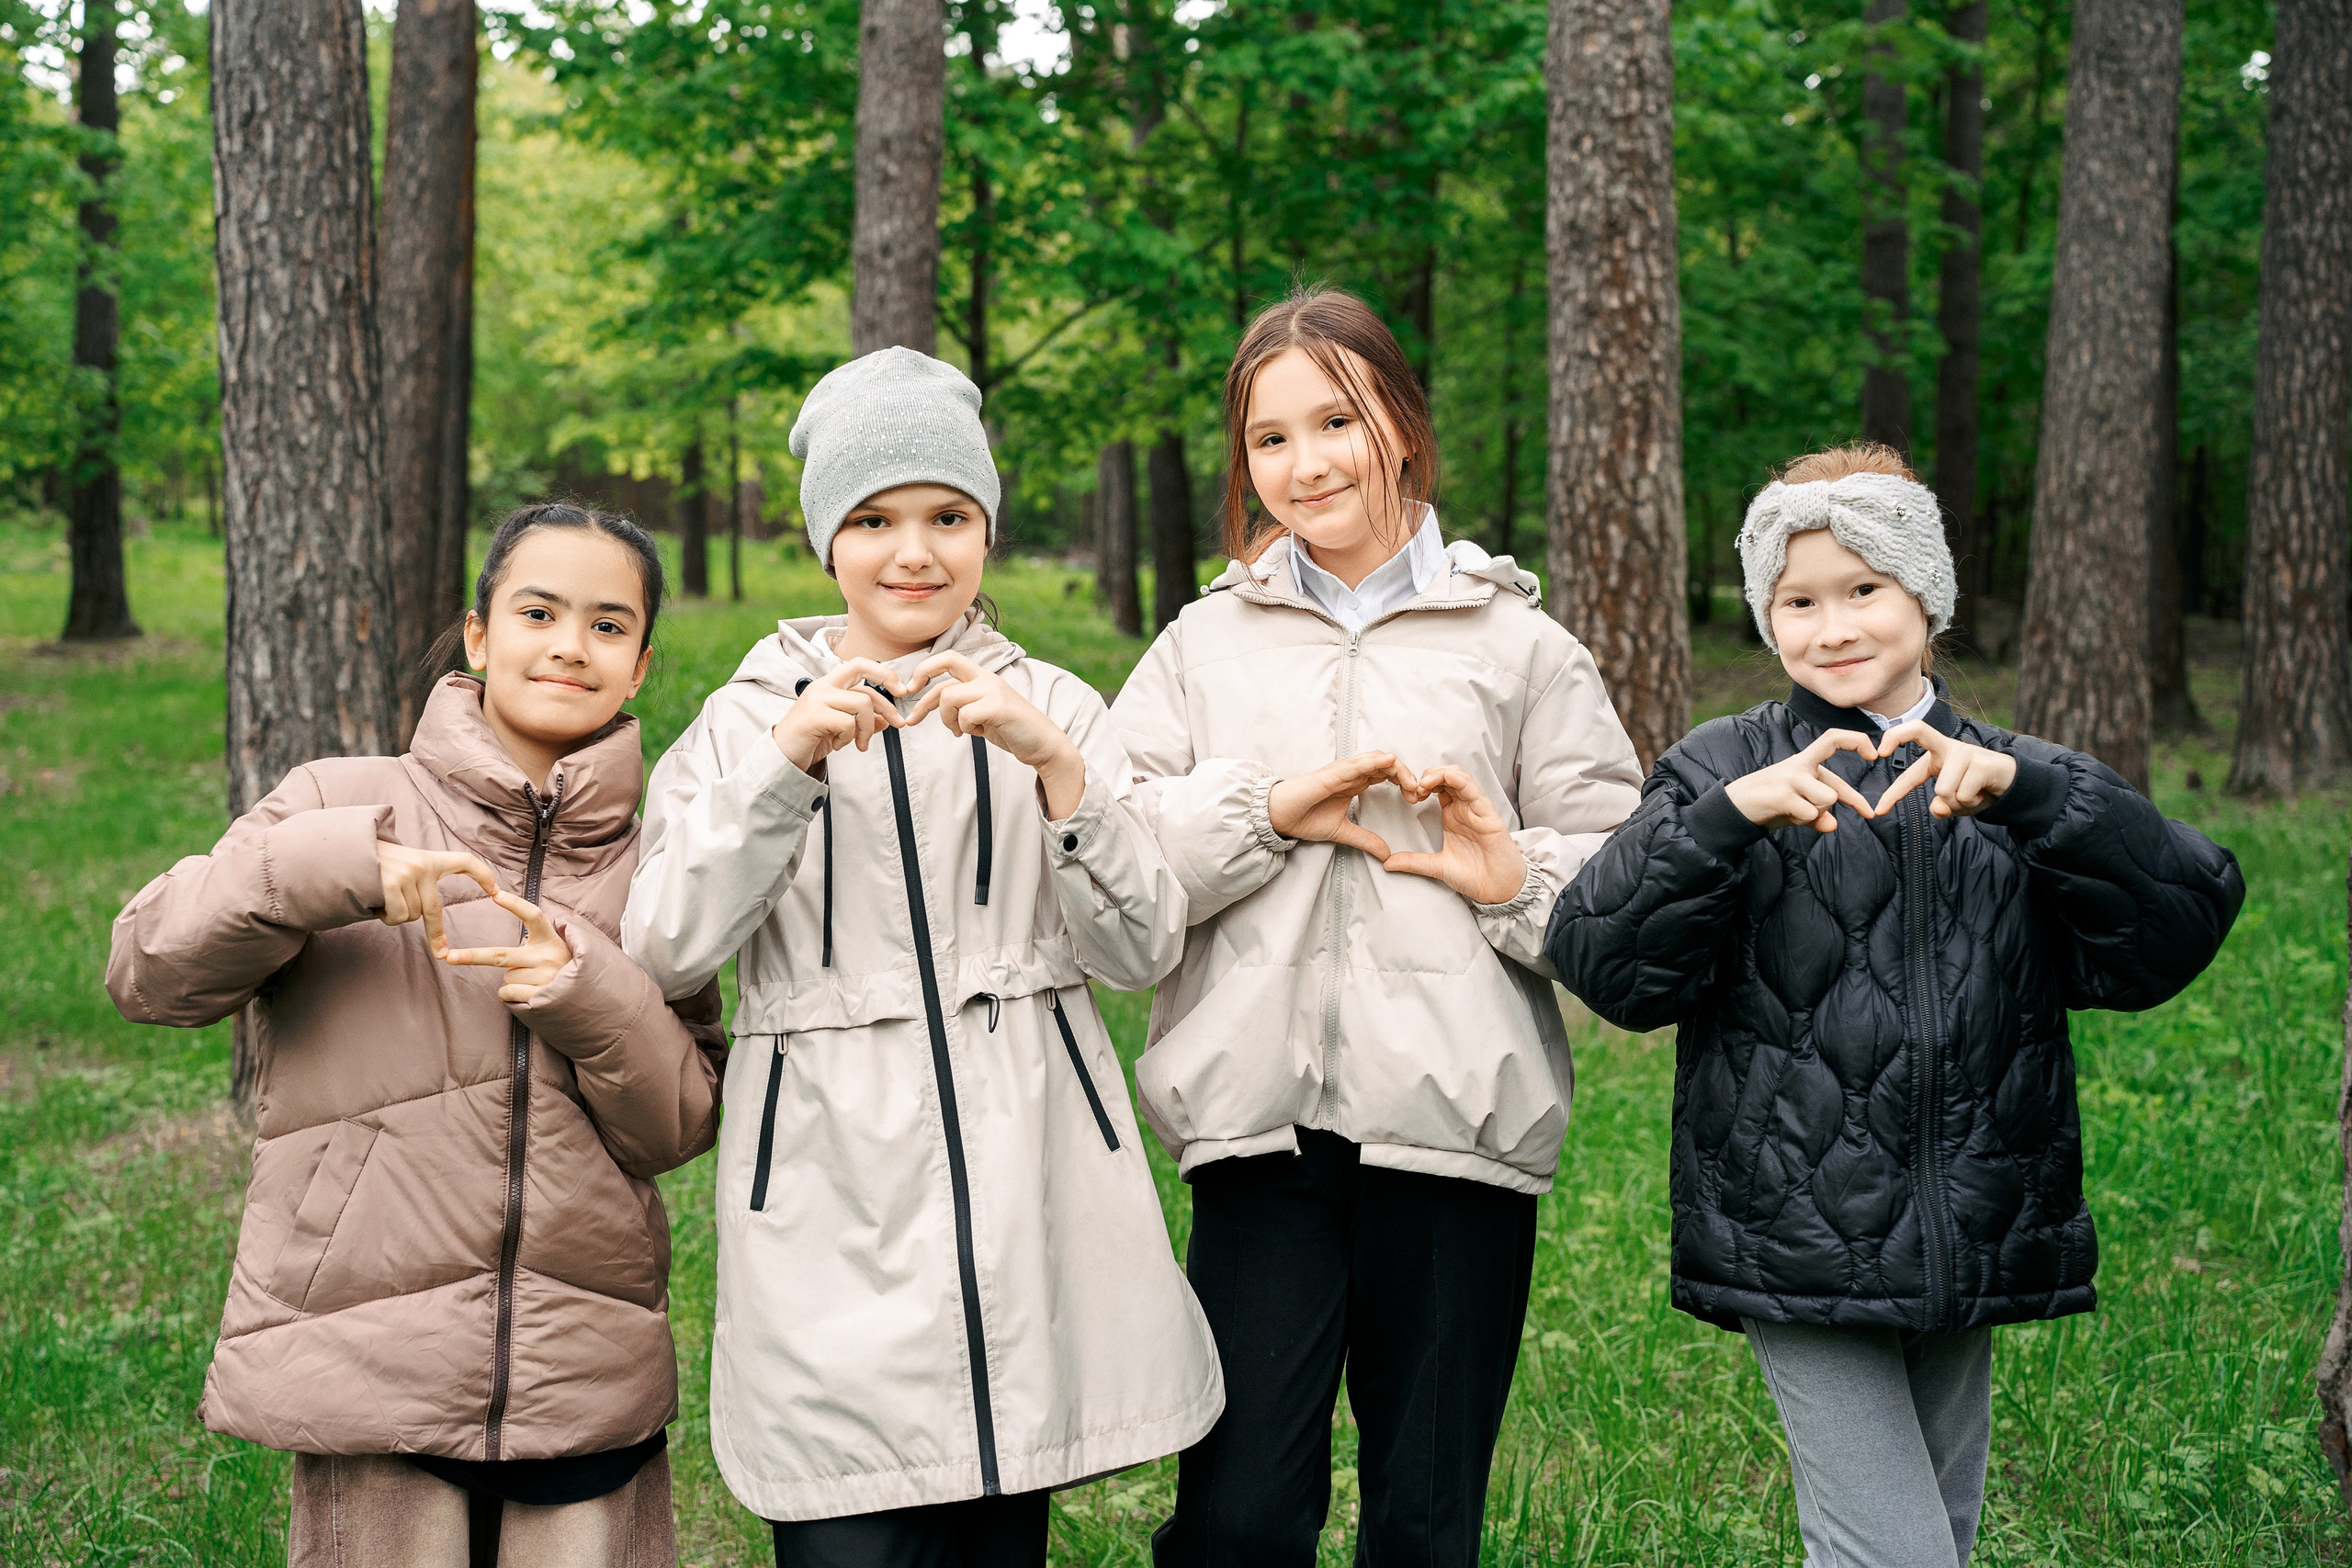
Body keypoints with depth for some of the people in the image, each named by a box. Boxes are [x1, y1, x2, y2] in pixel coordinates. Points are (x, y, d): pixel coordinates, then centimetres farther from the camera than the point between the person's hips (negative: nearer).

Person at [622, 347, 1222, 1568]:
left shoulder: (1051, 707, 11)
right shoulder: (748, 714, 9)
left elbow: (1142, 950, 1)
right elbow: (665, 954, -3)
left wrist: (1055, 760, -13)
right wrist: (787, 758, -13)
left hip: (1026, 1182, 1)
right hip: (834, 1204, -1)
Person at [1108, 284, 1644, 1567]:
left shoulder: (1517, 644, 9)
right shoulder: (1205, 645, 12)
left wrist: (1517, 879, -12)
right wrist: (1266, 807, -10)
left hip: (1454, 1124, 0)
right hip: (1262, 1121, 0)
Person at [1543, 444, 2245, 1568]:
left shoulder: (2018, 786, 9)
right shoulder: (1722, 773, 1)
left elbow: (2179, 926, -7)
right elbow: (1605, 963, -11)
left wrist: (2022, 789, -20)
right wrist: (1727, 818, -25)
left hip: (1972, 1251, 4)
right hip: (1801, 1252, -4)